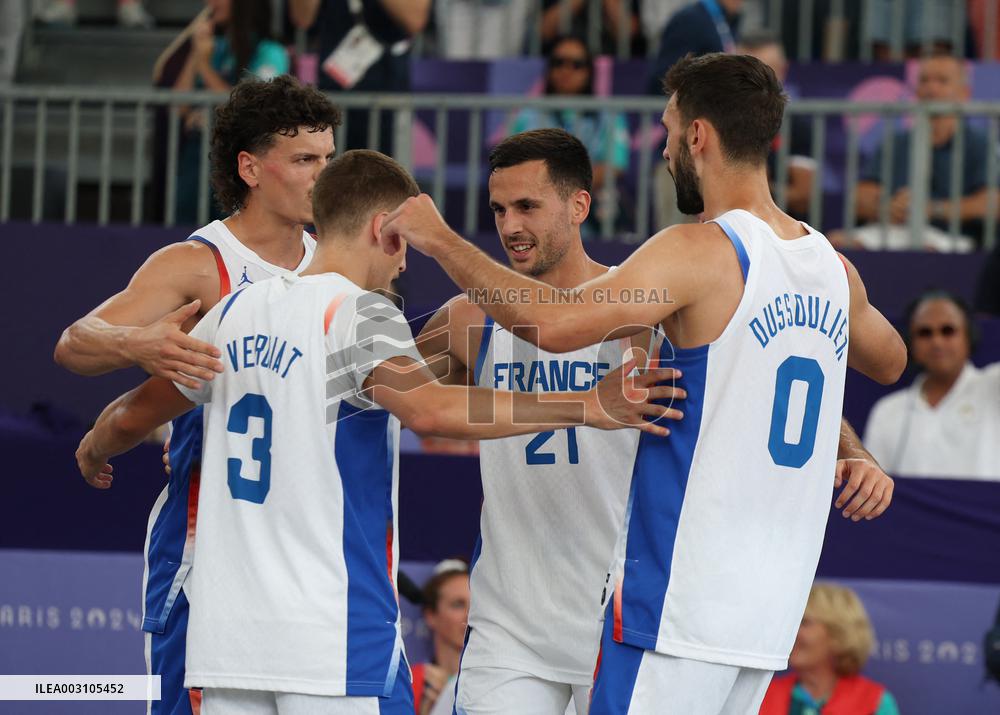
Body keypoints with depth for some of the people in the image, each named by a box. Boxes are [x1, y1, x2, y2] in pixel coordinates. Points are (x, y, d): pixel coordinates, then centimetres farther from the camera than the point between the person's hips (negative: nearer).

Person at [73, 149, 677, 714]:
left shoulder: (236, 312, 13)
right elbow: (429, 410, -28)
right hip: (334, 636, -7)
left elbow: (133, 417, 25)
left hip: (227, 633, 7)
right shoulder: (359, 314, -8)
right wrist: (585, 408, -33)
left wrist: (93, 450, 48)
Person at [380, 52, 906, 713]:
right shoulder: (832, 268, 10)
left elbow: (554, 323, -26)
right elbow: (890, 362, 33)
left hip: (681, 605, -8)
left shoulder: (701, 253, -13)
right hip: (771, 611, 8)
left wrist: (440, 239, -16)